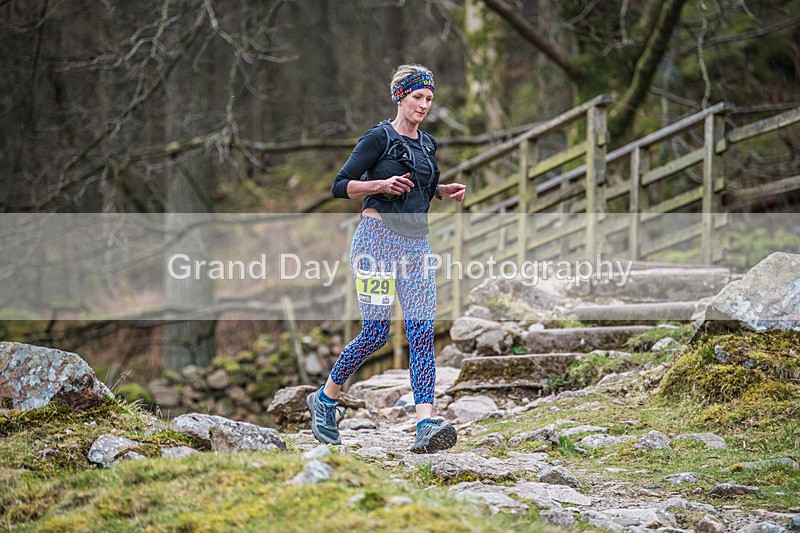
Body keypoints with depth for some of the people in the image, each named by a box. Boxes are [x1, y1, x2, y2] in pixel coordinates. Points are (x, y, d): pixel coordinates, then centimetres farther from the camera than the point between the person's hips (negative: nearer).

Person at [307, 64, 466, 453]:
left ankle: (425, 426, -17)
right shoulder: (380, 137, -4)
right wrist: (381, 185, -20)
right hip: (378, 236, -6)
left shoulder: (427, 144, 16)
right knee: (375, 333, -6)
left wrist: (443, 192, 10)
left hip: (416, 243, 6)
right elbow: (340, 187, -6)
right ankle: (324, 399, 18)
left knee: (422, 333, -8)